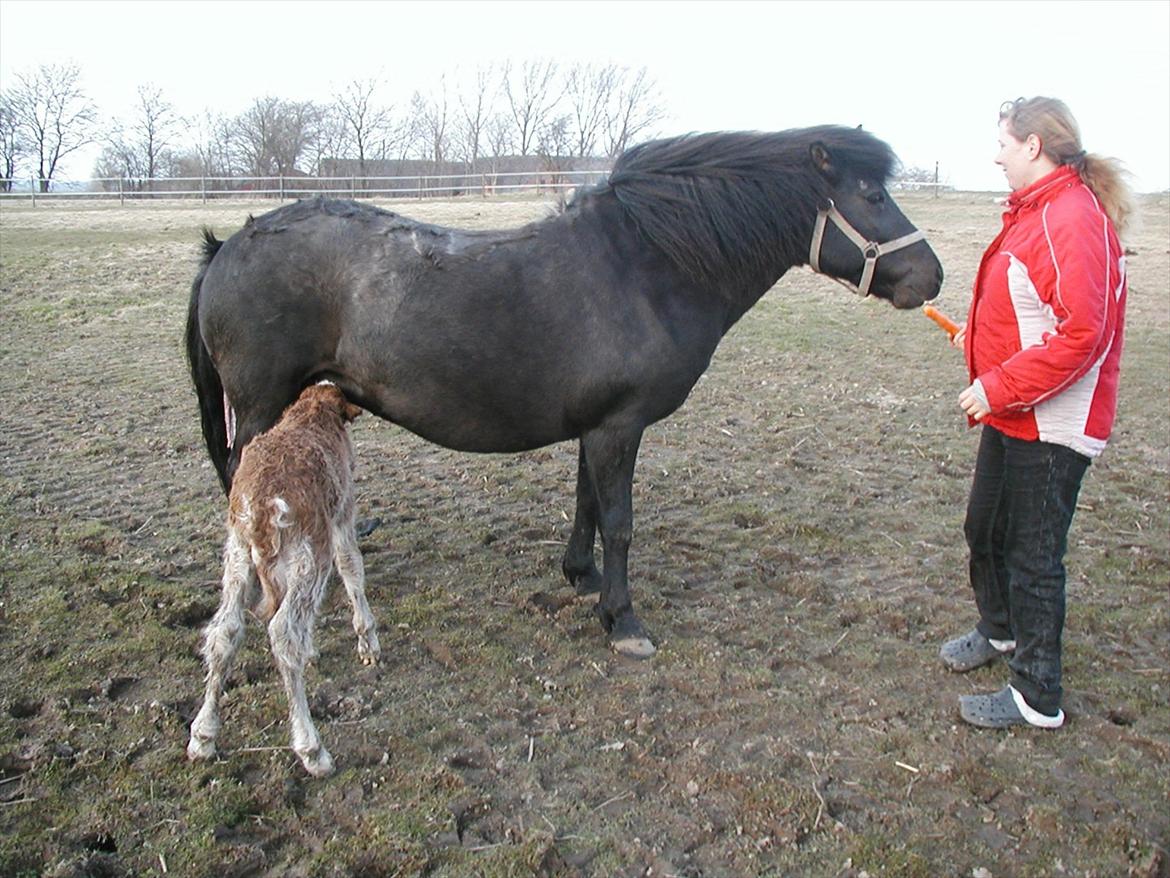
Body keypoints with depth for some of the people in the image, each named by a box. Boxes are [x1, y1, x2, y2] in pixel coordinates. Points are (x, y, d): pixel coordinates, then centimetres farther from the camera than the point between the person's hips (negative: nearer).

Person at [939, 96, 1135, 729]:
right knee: (984, 529, 23)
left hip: (1051, 427, -10)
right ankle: (1000, 630, 47)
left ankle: (1038, 697, 17)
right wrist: (981, 336, 9)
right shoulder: (1035, 212, 11)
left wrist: (999, 387, -26)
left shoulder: (1074, 219, -21)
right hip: (1011, 415, 10)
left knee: (1033, 557, 1)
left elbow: (1081, 334, -28)